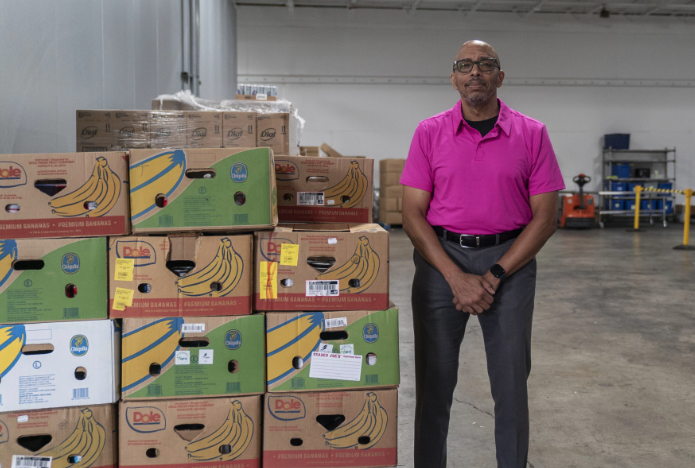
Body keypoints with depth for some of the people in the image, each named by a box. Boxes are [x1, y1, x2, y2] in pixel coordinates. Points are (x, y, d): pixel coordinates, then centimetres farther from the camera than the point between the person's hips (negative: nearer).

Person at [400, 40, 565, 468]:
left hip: (510, 260, 0)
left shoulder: (531, 134, 1)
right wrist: (457, 277, -12)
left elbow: (545, 216, -1)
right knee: (435, 380, 7)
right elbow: (413, 213, -2)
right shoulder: (430, 133, 2)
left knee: (511, 382, 7)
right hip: (440, 258, 0)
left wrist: (495, 276, -10)